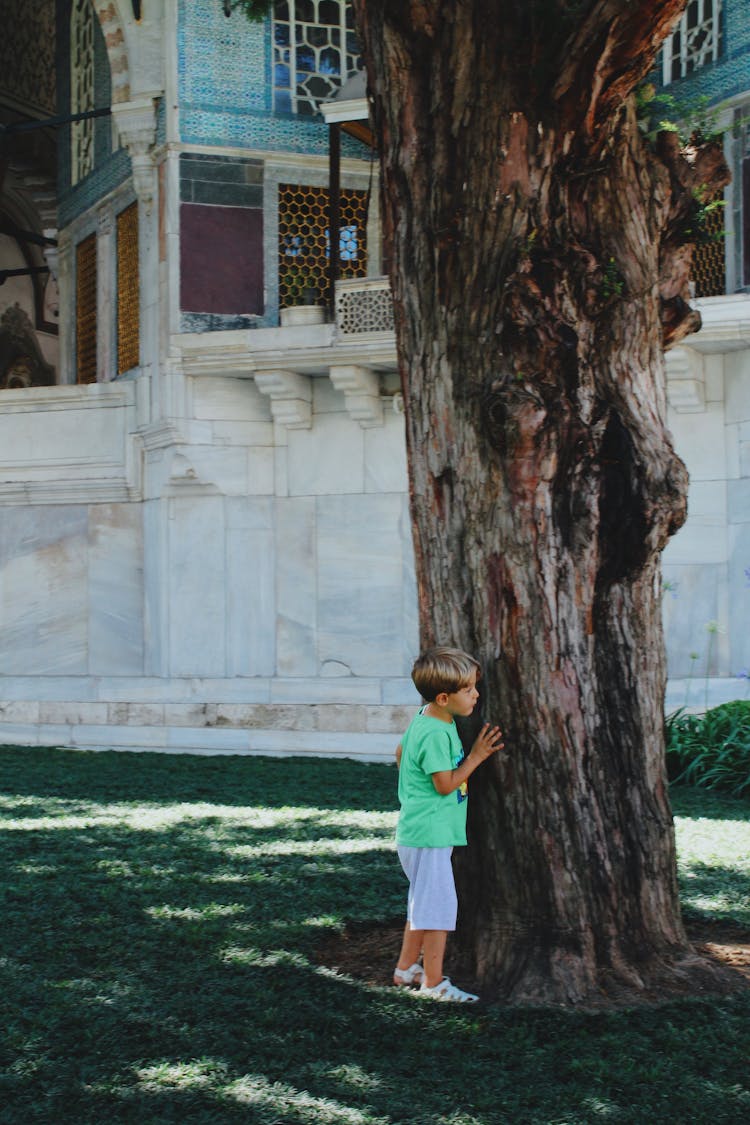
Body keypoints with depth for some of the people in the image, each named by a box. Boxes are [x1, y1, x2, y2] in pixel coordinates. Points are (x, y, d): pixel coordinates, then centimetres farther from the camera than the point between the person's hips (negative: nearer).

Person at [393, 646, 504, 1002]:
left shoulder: (424, 720, 8)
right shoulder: (435, 734, -23)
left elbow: (401, 752, 23)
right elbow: (446, 784, -20)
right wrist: (476, 756, -12)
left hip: (417, 830, 11)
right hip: (429, 833, -11)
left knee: (423, 902, 20)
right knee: (439, 904, -5)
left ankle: (406, 967, 31)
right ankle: (433, 982, 2)